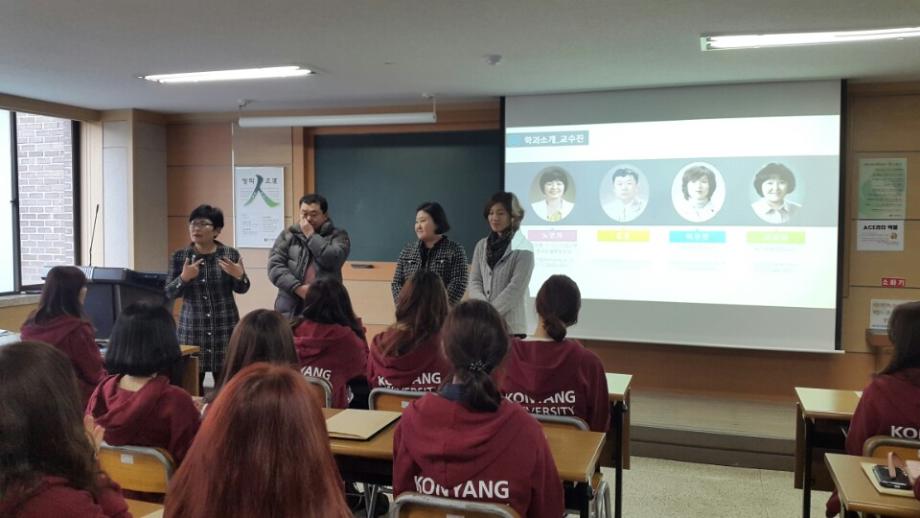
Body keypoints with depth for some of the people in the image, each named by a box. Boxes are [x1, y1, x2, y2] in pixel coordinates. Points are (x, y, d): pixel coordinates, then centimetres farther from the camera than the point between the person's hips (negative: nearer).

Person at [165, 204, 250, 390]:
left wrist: (239, 276, -16)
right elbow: (169, 293, 1)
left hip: (225, 327, 0)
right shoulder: (179, 256, 1)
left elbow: (242, 289, 5)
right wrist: (183, 278, -18)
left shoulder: (230, 254, -1)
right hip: (192, 327, 1)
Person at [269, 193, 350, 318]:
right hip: (290, 310, 2)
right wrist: (298, 288, -12)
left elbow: (333, 260, -13)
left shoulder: (337, 236, 6)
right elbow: (275, 266, 0)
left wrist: (310, 235, -5)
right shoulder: (287, 235, 11)